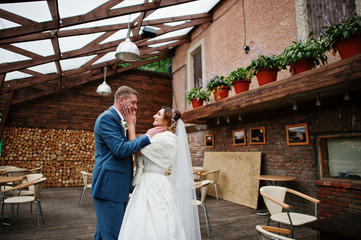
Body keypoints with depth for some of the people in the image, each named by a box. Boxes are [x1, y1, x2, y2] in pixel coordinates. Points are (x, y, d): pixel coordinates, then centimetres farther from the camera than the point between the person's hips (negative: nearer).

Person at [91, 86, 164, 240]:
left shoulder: (120, 120, 17)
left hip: (116, 186, 10)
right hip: (109, 186, -10)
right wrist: (147, 136, -15)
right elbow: (121, 150, -23)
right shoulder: (107, 118, -14)